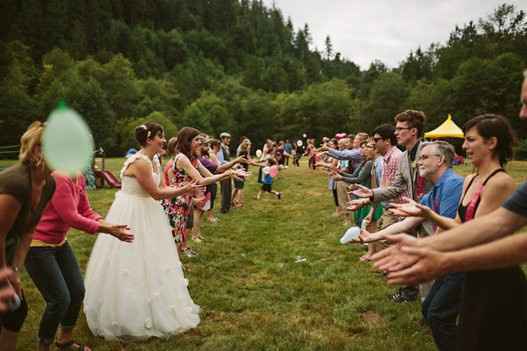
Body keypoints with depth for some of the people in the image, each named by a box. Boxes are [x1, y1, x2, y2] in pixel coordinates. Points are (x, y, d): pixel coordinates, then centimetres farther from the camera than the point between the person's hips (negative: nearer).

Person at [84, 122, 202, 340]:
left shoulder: (152, 161, 6)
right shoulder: (140, 162, -23)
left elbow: (159, 189, 9)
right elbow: (156, 194, -20)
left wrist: (183, 189, 3)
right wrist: (184, 190, -14)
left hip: (144, 214, 10)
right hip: (132, 215, -10)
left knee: (146, 261, 19)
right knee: (132, 264, 3)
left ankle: (141, 311, 36)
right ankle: (130, 316, 20)